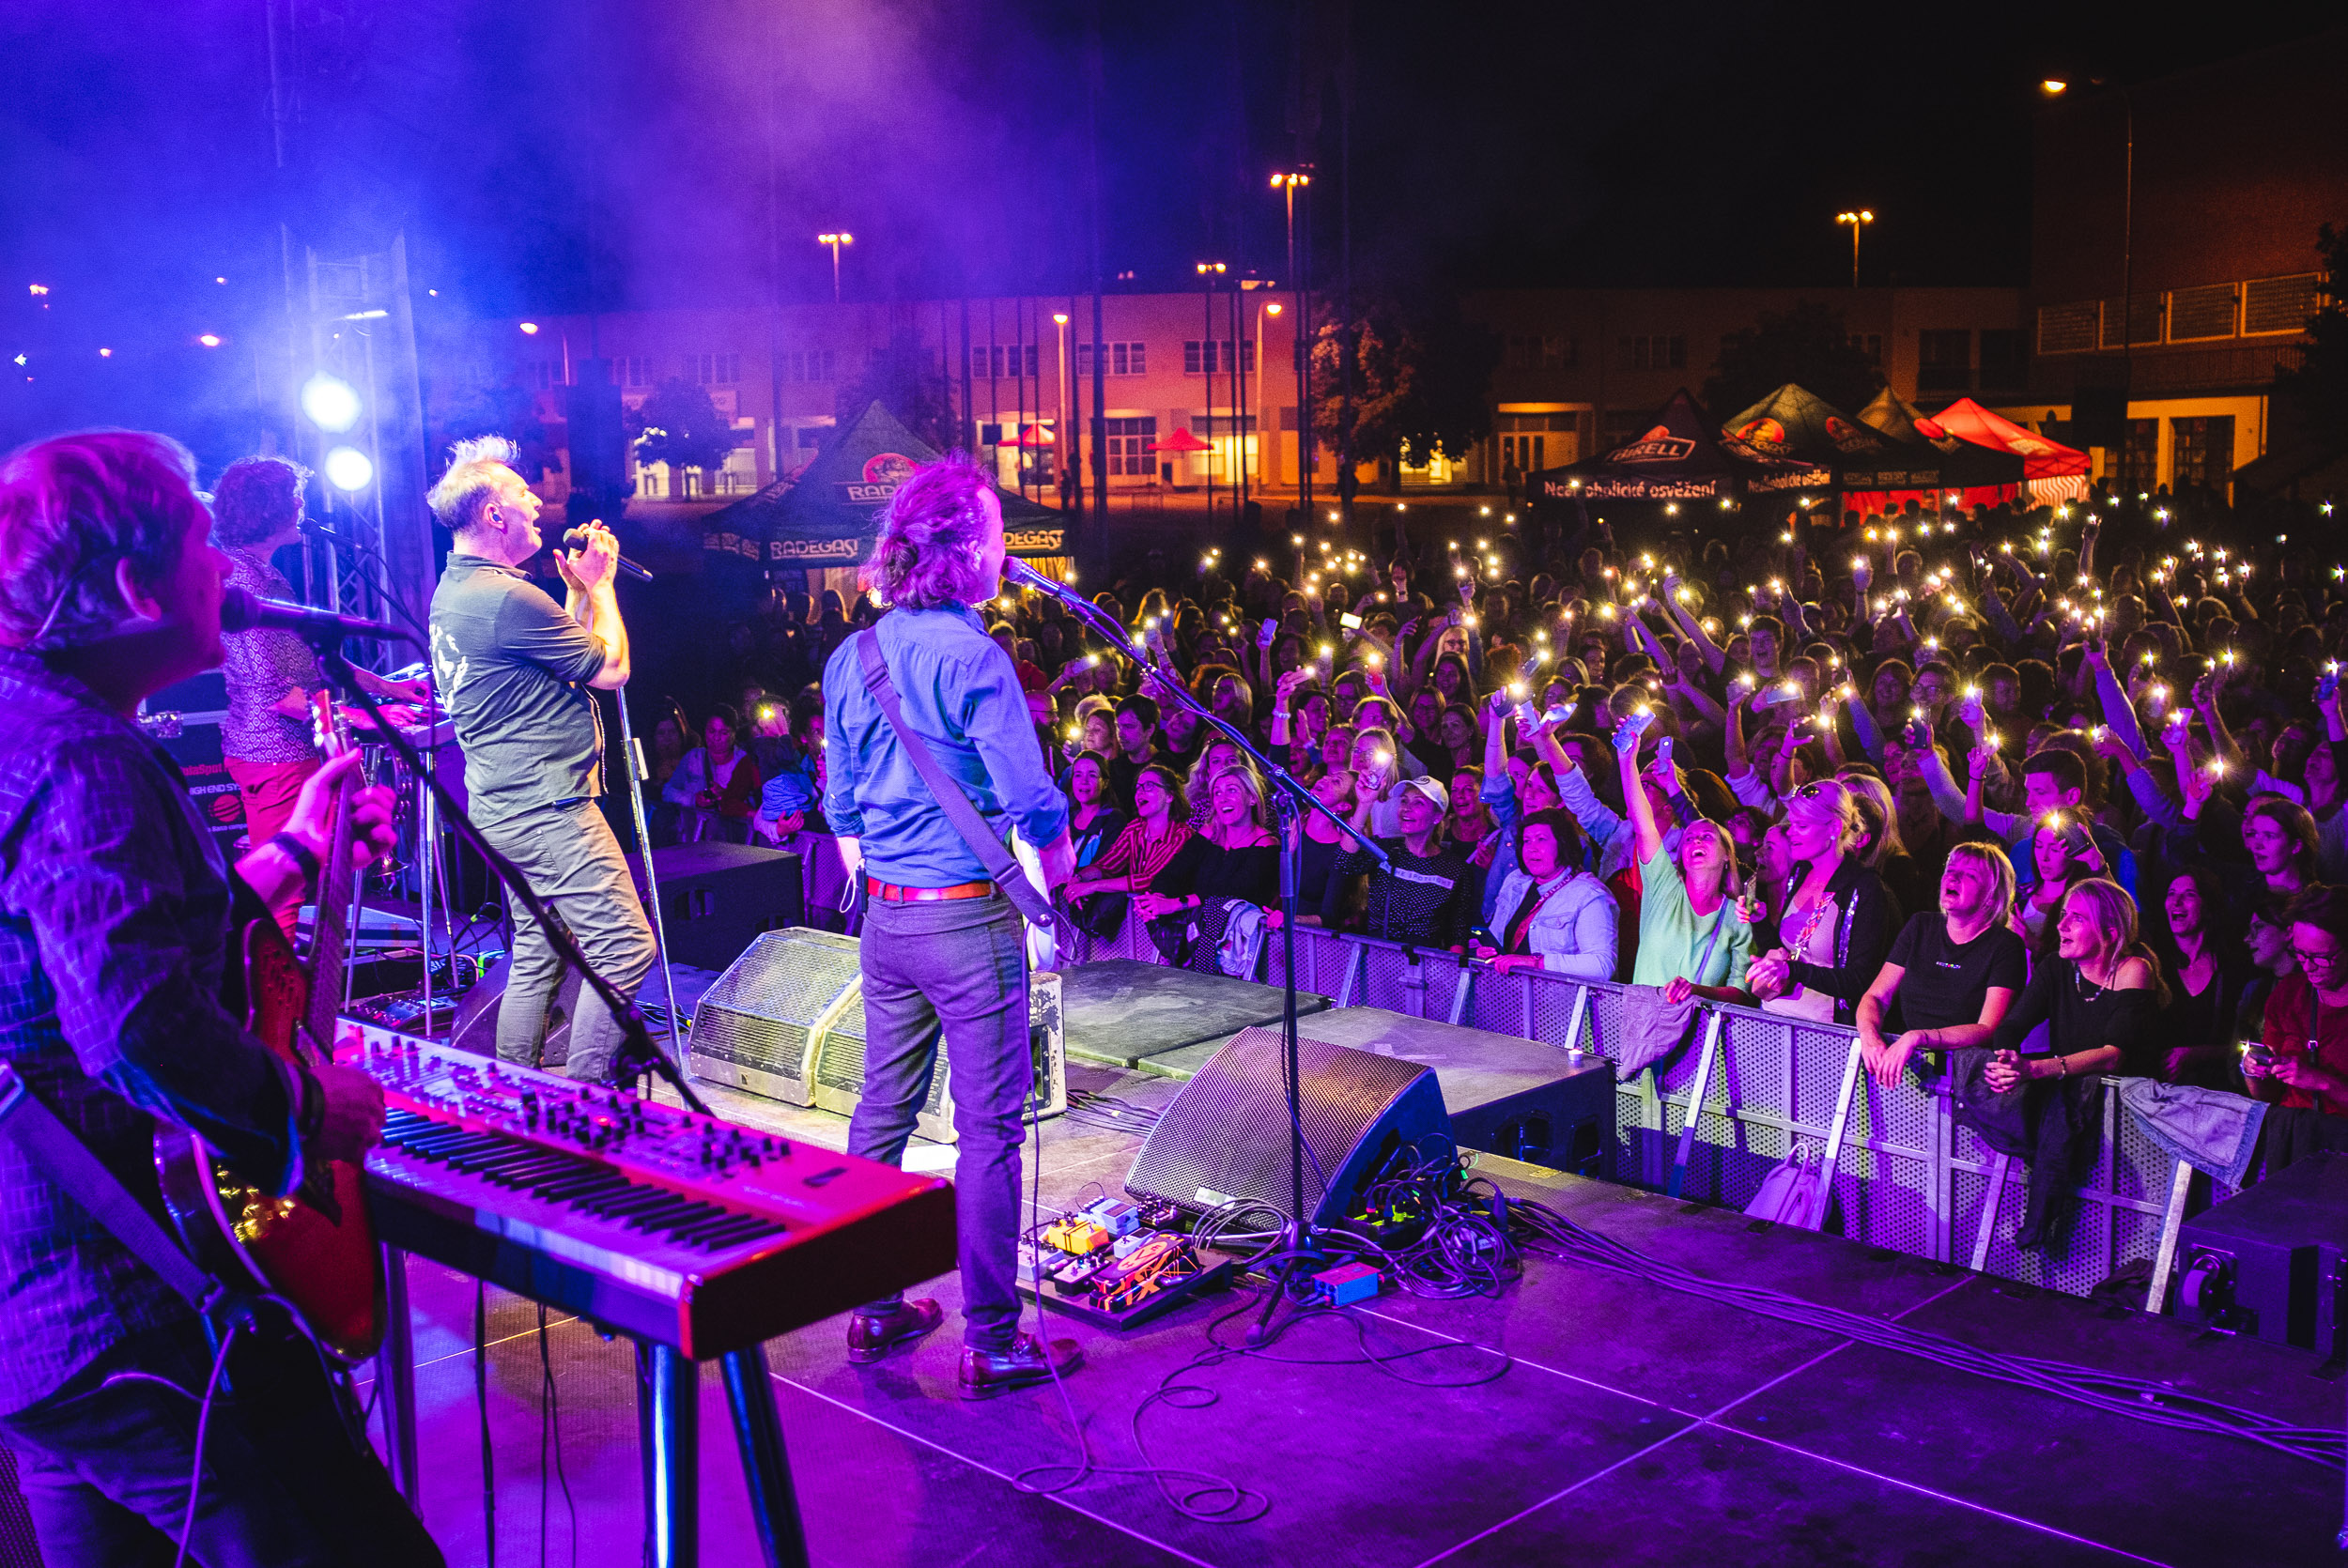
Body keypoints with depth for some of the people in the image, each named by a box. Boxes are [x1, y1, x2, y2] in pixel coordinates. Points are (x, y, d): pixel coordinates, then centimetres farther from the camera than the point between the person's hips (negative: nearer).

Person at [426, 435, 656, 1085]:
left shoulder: (453, 589, 14)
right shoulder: (508, 598, -20)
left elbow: (562, 652, 21)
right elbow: (611, 670, -11)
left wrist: (577, 590, 18)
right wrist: (599, 584, 1)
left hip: (505, 806, 11)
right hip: (547, 807, -11)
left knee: (537, 957, 16)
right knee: (624, 949, -9)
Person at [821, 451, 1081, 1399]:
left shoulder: (849, 661, 7)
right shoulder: (973, 658, -15)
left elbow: (840, 808, 14)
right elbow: (1035, 808, -17)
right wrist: (1053, 880, -1)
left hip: (884, 919, 7)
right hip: (971, 920, -7)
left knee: (882, 1115, 15)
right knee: (989, 1130, 0)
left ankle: (874, 1310, 27)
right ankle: (992, 1343, 6)